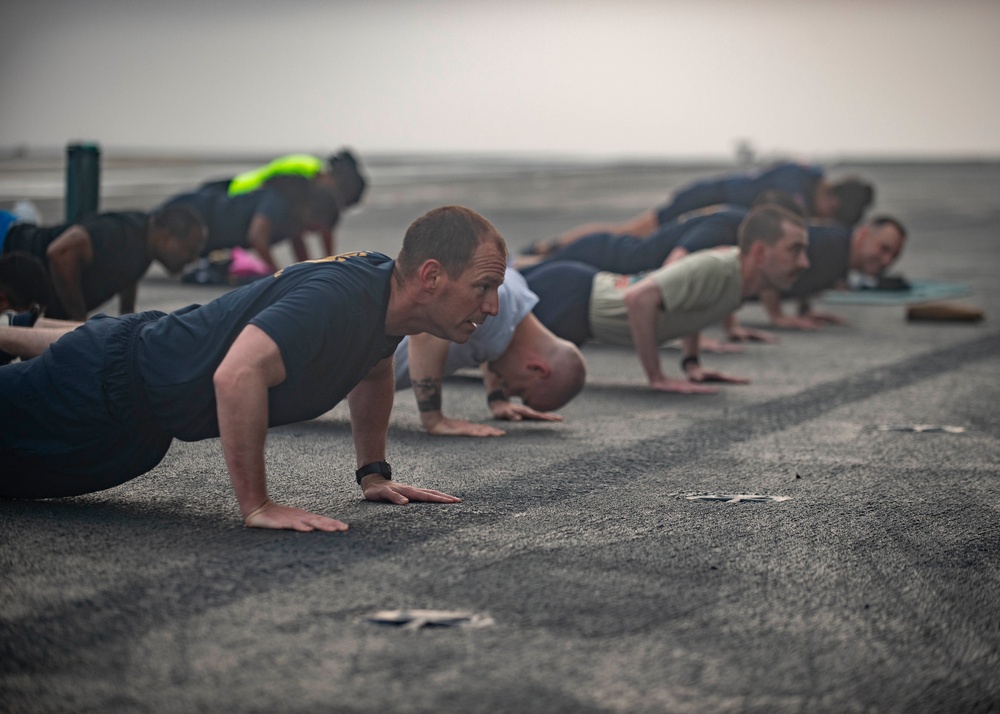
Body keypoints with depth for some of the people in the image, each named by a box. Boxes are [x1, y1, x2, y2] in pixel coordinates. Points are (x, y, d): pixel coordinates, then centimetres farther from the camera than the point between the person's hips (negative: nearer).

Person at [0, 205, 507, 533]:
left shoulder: (389, 291, -7)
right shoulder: (339, 296, -36)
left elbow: (373, 370, 17)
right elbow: (238, 375, -48)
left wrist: (373, 473, 10)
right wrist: (256, 506, -42)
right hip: (106, 385, -9)